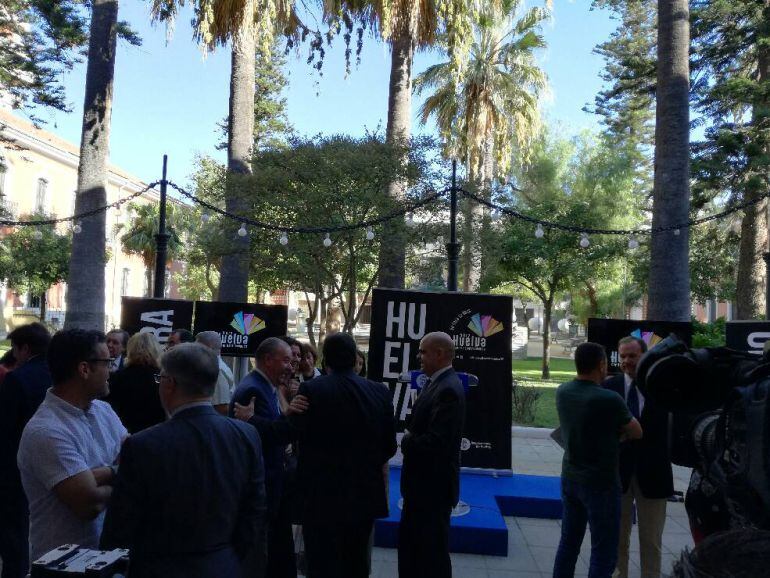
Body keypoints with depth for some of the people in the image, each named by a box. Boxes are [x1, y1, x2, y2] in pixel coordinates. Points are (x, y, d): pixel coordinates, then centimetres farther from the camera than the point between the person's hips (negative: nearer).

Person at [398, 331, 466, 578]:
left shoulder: (448, 390, -24)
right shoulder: (434, 382, 7)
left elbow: (436, 442, -29)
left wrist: (406, 441, -13)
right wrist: (410, 436, -7)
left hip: (434, 485, -9)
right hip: (422, 482, 9)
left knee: (432, 551, 7)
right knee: (409, 543, 22)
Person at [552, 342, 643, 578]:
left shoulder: (562, 391, -3)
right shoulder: (609, 399, -23)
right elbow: (637, 433, -7)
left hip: (570, 477, 7)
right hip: (601, 482, -6)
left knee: (568, 542, 17)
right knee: (603, 552, 5)